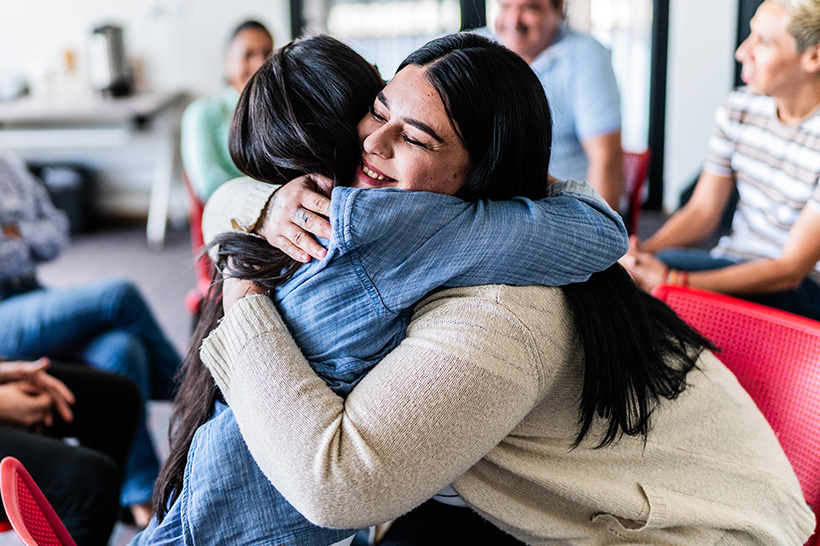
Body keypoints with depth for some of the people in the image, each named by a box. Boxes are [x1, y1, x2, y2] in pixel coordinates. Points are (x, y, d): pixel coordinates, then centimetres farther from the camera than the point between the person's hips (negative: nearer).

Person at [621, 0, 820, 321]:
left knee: (666, 264, -31)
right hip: (733, 268, 6)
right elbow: (702, 210, 6)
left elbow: (791, 269, -20)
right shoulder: (739, 108, 2)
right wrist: (643, 248, -17)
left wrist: (673, 280, -31)